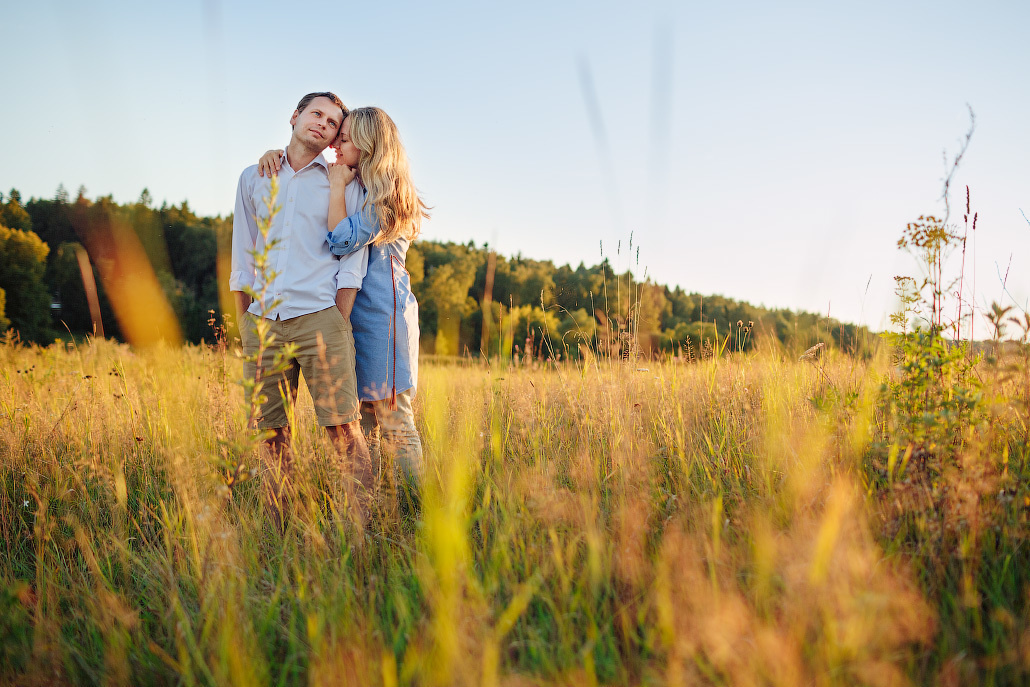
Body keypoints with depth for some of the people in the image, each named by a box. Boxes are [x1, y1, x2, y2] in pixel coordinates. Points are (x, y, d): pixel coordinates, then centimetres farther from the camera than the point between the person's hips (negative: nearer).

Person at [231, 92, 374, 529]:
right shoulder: (253, 178, 17)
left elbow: (350, 259, 4)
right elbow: (242, 259, 18)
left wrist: (339, 325, -4)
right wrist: (245, 325, 12)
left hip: (319, 319, -3)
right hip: (263, 324, 3)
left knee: (344, 429, -9)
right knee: (273, 434, 4)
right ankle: (277, 536, 14)